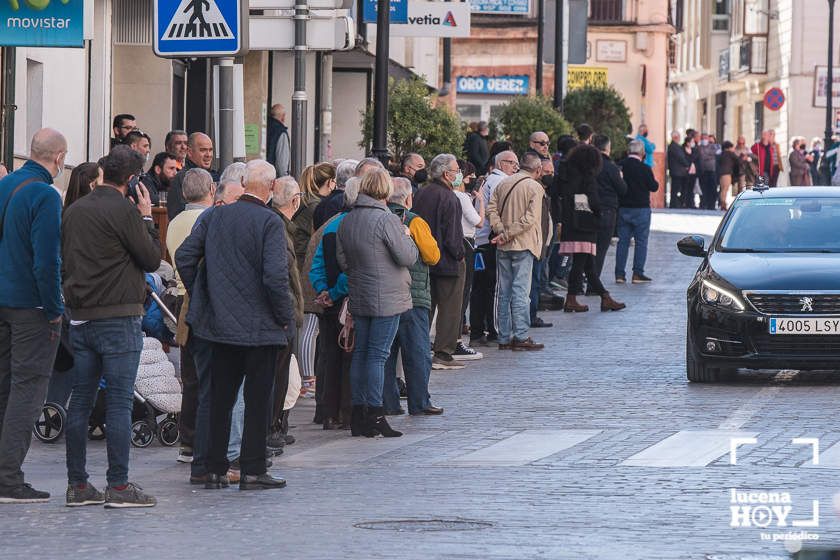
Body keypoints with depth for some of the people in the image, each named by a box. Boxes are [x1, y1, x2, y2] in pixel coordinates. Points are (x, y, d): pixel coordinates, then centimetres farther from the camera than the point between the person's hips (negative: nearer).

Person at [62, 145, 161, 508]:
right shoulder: (123, 210, -12)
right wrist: (146, 217, 2)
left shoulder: (74, 210, 10)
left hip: (80, 316, 7)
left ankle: (77, 484, 10)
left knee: (80, 401, 9)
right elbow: (152, 259, -6)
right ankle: (119, 486, -6)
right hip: (118, 317, -7)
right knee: (119, 402, -4)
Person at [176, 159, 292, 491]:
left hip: (221, 323, 5)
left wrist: (199, 298, 12)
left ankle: (215, 470, 13)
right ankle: (252, 472, 3)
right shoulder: (270, 223, -13)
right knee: (258, 400, 3)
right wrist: (286, 318, -8)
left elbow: (184, 257, 2)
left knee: (220, 398, 11)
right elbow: (275, 276, -20)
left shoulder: (215, 216, 3)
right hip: (261, 326, -5)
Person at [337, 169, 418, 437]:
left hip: (359, 299, 7)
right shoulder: (386, 220, -16)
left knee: (361, 352, 11)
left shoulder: (347, 221, 7)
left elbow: (343, 261, 11)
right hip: (386, 299, -7)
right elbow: (408, 257, -14)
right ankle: (375, 417, -4)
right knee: (378, 355, -5)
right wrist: (406, 237, 3)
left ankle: (358, 415, 14)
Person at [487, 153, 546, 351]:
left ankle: (504, 337, 10)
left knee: (504, 292, 8)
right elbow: (529, 218, -15)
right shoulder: (535, 188, -6)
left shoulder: (503, 184, 10)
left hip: (503, 247, 5)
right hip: (523, 245, -5)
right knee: (521, 291, -6)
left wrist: (501, 231, -8)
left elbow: (492, 209, 1)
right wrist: (507, 235, -12)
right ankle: (521, 336, -8)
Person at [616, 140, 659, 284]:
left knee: (623, 241, 9)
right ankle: (637, 274, 0)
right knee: (641, 241, 4)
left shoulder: (620, 166, -4)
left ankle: (619, 274, 7)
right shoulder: (645, 169, -13)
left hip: (623, 208, 4)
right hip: (641, 209, -4)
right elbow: (654, 187, -6)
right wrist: (654, 182, 14)